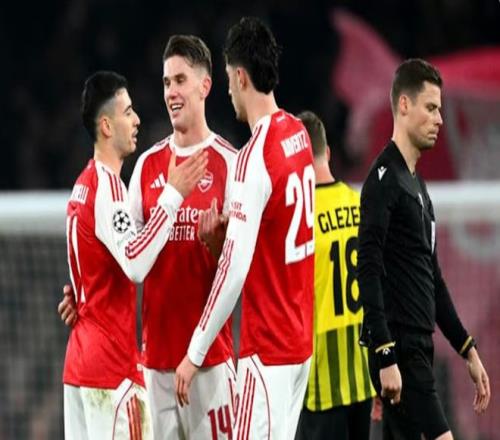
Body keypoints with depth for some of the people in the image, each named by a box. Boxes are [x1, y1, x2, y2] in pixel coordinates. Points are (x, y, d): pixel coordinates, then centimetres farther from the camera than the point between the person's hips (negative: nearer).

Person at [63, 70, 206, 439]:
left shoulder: (84, 185, 15)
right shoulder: (107, 187, -14)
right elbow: (135, 263, -26)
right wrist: (173, 196, -24)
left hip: (79, 364, 9)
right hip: (112, 367, -9)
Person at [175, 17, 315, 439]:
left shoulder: (254, 157, -18)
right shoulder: (299, 134, 7)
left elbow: (235, 266, -20)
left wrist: (195, 354, -17)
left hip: (267, 350, -8)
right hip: (301, 339, 8)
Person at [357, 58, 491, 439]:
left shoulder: (417, 185, 19)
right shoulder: (385, 179, -9)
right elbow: (369, 272, -17)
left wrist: (468, 350, 21)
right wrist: (385, 357, -24)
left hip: (420, 349, 9)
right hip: (398, 350, -9)